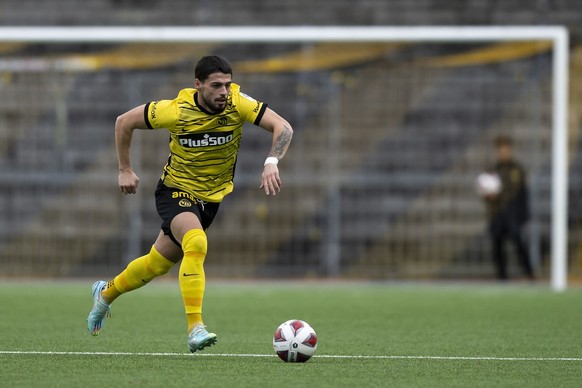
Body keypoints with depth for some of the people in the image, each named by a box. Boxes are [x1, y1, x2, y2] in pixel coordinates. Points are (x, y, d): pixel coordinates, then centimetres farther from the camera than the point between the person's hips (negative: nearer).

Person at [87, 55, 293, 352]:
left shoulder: (238, 104, -19)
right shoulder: (176, 110, -22)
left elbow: (283, 127, -23)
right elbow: (124, 122, -8)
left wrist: (271, 163, -40)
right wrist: (125, 170, -4)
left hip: (212, 196, 4)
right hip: (176, 190, -4)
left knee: (158, 264, 15)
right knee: (196, 244, -33)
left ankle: (106, 292, 43)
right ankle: (195, 329, -33)